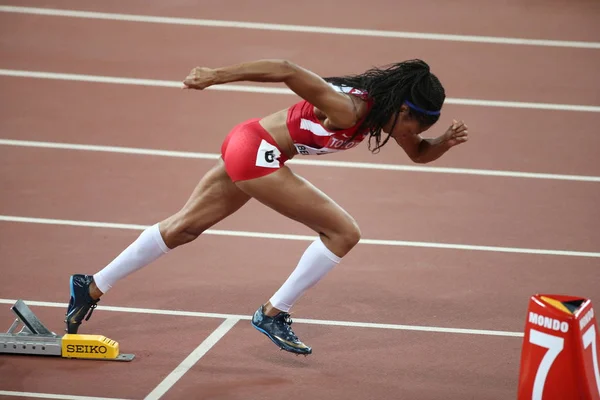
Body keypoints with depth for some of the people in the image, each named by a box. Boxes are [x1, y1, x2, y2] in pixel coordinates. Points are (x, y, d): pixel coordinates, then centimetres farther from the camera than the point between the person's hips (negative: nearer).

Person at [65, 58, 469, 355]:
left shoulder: (386, 104, -1)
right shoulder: (349, 110, -27)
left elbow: (419, 153, 14)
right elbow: (286, 70, -32)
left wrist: (446, 141, -8)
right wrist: (215, 76, -29)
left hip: (247, 147, 9)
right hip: (257, 151, -9)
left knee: (181, 228, 18)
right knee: (344, 232, -8)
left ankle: (92, 288, 27)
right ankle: (273, 314, 3)